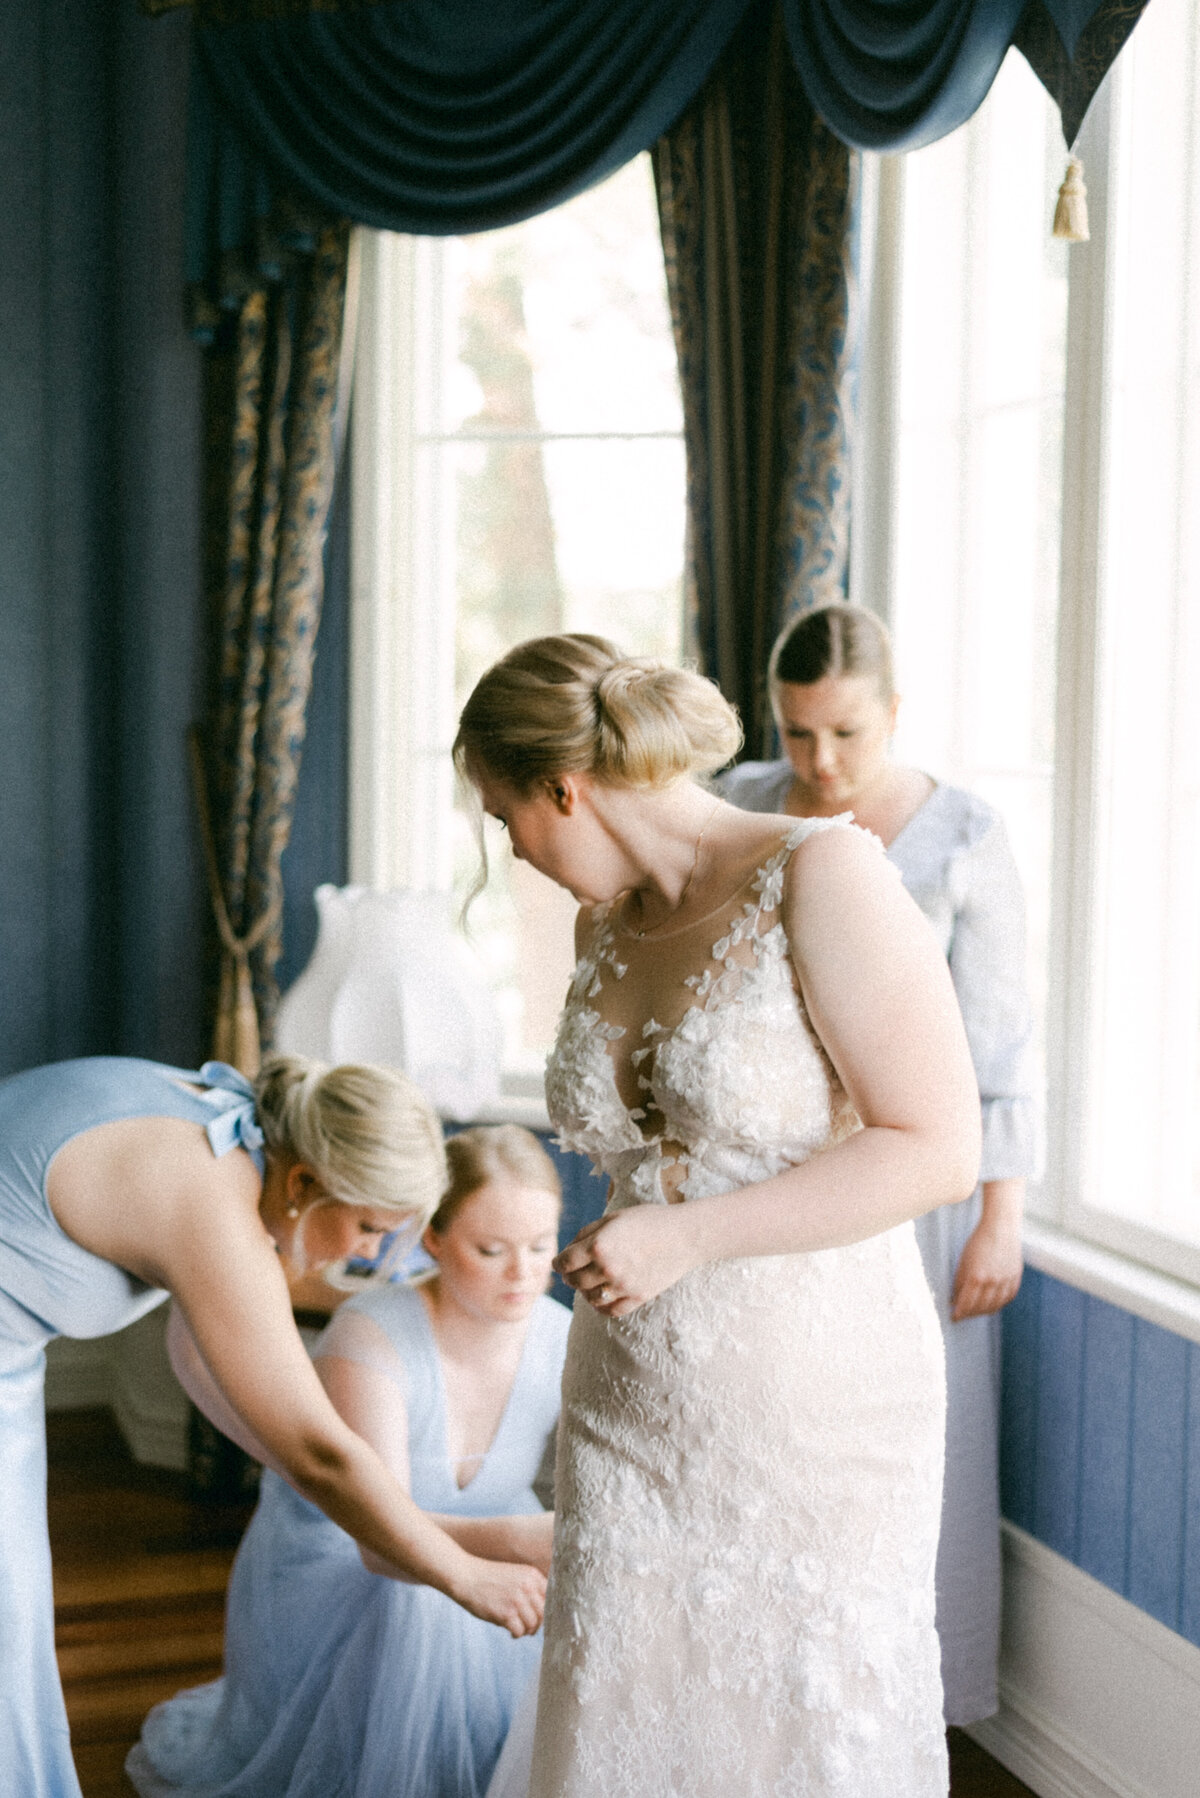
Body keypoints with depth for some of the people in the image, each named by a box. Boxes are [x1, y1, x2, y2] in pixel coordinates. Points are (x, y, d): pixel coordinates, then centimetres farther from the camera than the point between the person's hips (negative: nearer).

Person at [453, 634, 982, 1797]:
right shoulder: (605, 926, 8)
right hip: (628, 1421, 6)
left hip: (810, 1412, -6)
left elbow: (939, 1151, -17)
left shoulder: (821, 875, -14)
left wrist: (684, 1236, -19)